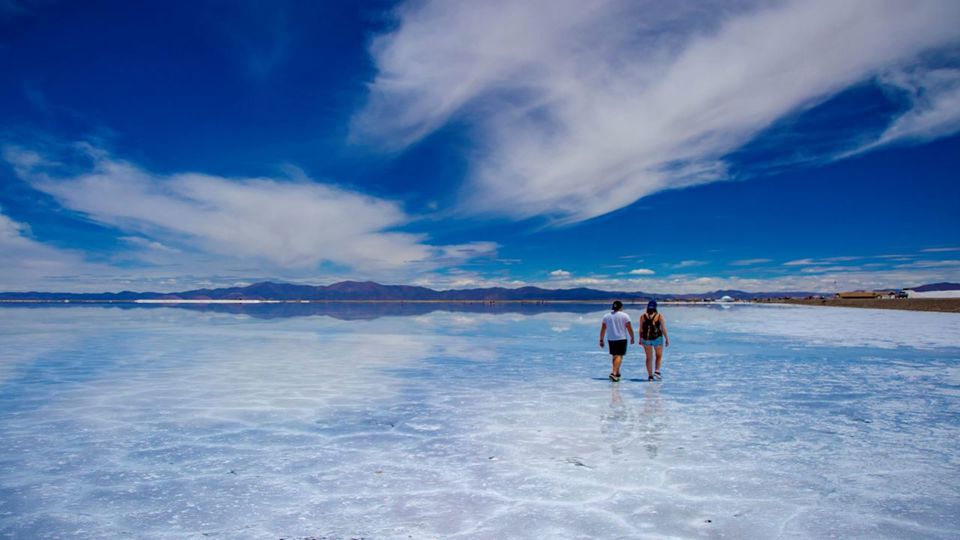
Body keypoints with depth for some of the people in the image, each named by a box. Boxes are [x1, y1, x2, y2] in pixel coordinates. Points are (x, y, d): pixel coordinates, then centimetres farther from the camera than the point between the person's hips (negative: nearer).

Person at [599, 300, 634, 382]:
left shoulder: (606, 316, 4)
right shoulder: (625, 316, -4)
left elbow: (603, 329, 5)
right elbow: (629, 328, -5)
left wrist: (601, 340, 11)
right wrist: (632, 338, 7)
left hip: (610, 339, 4)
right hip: (621, 339, -4)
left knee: (614, 356, 17)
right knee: (619, 356, -5)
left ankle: (617, 373, 27)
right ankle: (613, 373, -21)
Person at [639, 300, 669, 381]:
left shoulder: (643, 316, 0)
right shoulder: (659, 316, -5)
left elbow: (641, 329, 2)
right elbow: (663, 329, -6)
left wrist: (640, 339, 11)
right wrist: (667, 339, 2)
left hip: (646, 338, 2)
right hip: (657, 338, -2)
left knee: (649, 358, 11)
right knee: (659, 356, 15)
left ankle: (650, 375, 11)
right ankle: (657, 371, -2)